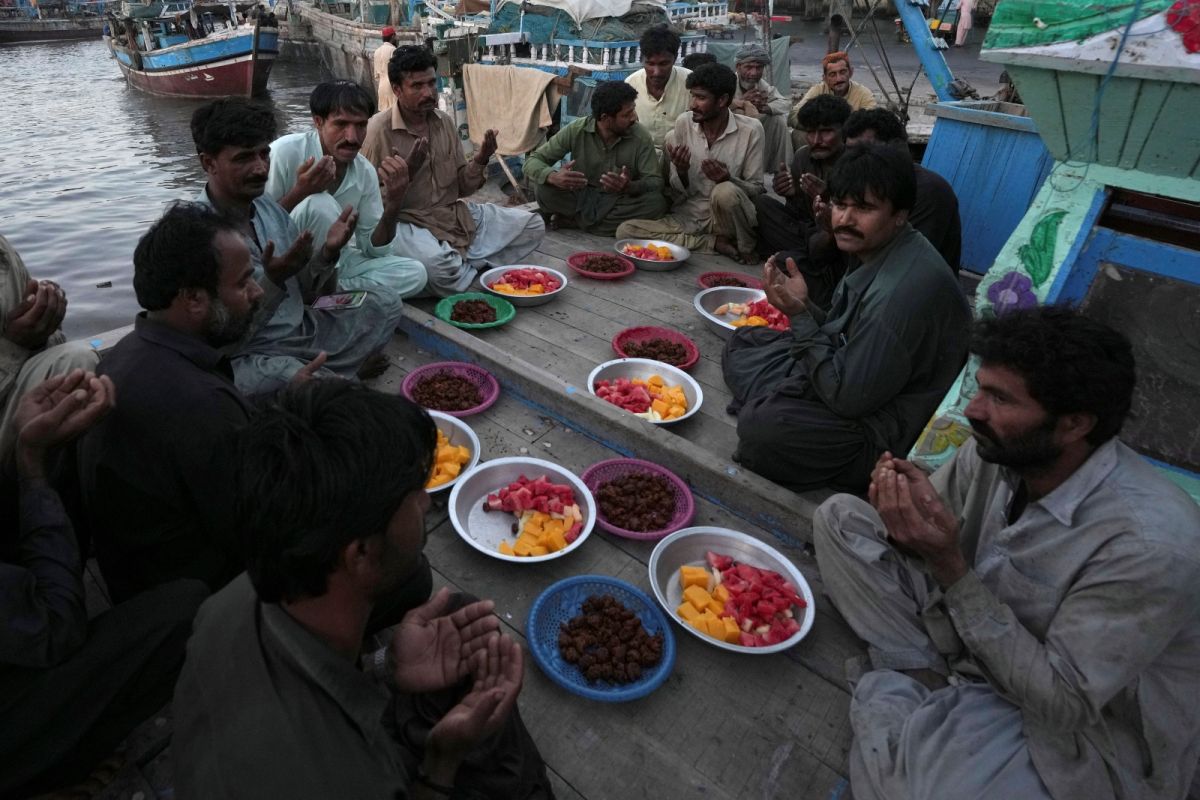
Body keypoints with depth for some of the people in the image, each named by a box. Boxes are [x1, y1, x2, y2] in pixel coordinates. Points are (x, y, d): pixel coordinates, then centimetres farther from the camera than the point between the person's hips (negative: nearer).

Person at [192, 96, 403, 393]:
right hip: (250, 358, -6)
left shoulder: (268, 208, 1)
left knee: (384, 302, 5)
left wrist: (327, 252, -13)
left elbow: (307, 293, 6)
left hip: (303, 331, 7)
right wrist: (273, 280, -34)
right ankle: (346, 376, -5)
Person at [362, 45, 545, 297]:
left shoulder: (445, 122, 6)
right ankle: (468, 264, -6)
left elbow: (461, 187, 10)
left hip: (455, 215, 6)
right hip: (408, 223, -6)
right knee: (435, 262, -41)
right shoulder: (379, 130, -11)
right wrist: (408, 171, -26)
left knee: (533, 225, -1)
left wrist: (480, 161, -10)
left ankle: (462, 264, -10)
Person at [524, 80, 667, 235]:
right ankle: (615, 222, -15)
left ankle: (573, 220, -19)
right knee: (542, 187, -26)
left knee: (657, 203, -29)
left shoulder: (641, 137, -12)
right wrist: (553, 177, -35)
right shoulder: (576, 130, -12)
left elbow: (656, 182, -13)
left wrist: (630, 187, -37)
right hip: (580, 198, -1)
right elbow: (533, 161, -10)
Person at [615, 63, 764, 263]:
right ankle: (716, 243, -13)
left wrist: (728, 179, -25)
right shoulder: (683, 123, -1)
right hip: (689, 215, 4)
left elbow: (756, 188, -4)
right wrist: (681, 172, -20)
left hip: (725, 217, -4)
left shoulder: (750, 129, -8)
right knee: (625, 231, -19)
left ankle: (745, 249, -8)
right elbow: (679, 189, 4)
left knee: (725, 192, -38)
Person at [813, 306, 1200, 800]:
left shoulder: (1149, 543, -30)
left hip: (1083, 730, -5)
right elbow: (930, 547, 0)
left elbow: (1065, 704, -25)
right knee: (840, 517, -5)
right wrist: (905, 517, -25)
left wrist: (950, 568, -32)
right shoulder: (994, 451, -12)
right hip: (975, 647, 6)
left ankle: (889, 688, -3)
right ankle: (924, 678, -7)